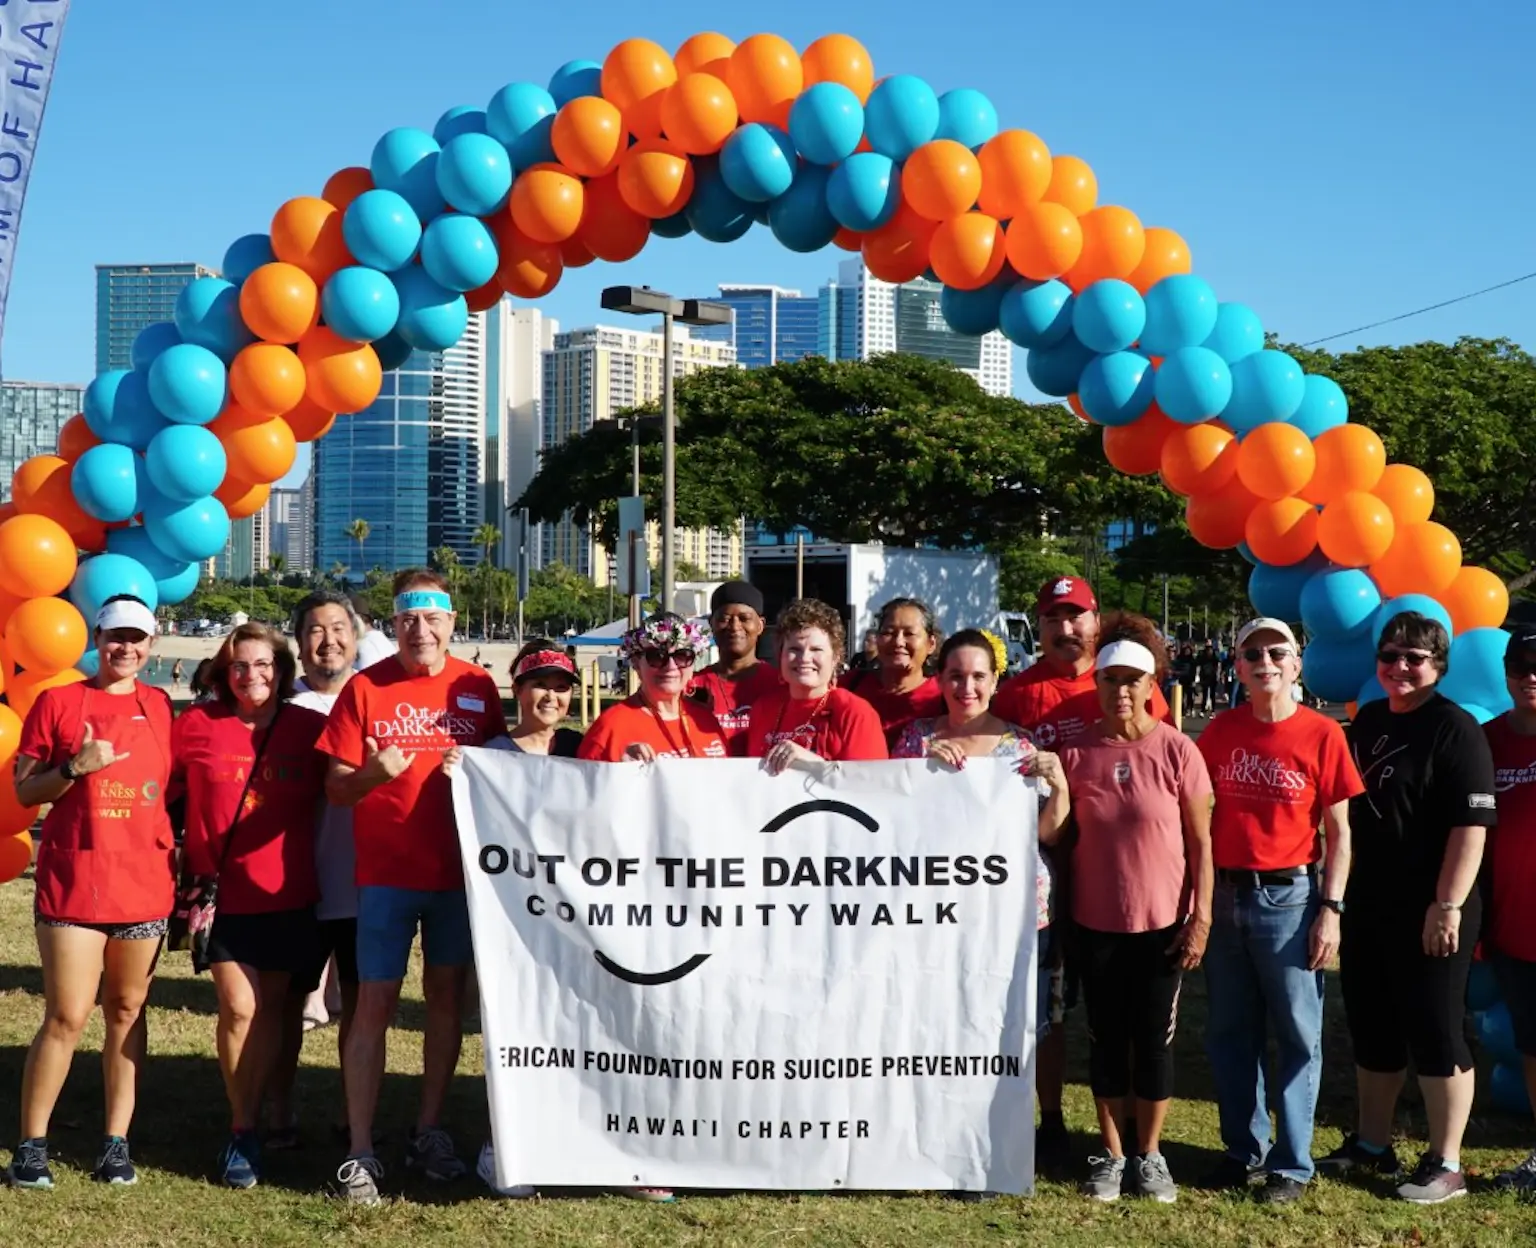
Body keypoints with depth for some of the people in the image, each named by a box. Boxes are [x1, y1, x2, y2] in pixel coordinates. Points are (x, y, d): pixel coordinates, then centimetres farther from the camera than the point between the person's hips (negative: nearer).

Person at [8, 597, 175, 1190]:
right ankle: (31, 1146, 5)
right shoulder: (57, 702, 2)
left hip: (144, 884, 3)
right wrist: (74, 767, -15)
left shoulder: (162, 707, 9)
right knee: (66, 1017, -6)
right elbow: (25, 790, 1)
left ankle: (117, 1141, 14)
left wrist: (182, 859, 4)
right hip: (71, 882, -3)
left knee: (127, 1013, 7)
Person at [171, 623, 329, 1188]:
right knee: (238, 1008, -6)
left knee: (270, 1009, 6)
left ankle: (248, 1127, 18)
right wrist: (182, 859, 2)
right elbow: (160, 790, 7)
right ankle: (241, 1131, 9)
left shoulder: (311, 728, 1)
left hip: (288, 893, 1)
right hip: (222, 892, -1)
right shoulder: (197, 725, 0)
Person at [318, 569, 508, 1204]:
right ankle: (360, 1152, 1)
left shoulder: (477, 687, 4)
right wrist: (371, 775, -23)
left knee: (447, 995, 10)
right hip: (386, 872, -3)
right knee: (375, 1004, -2)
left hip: (458, 870, 3)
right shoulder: (365, 688, -3)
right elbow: (335, 788, -3)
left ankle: (428, 1130, 23)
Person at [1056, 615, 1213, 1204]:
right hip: (1097, 923, 2)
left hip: (1163, 922, -1)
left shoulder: (1177, 751, -7)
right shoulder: (1076, 752, -3)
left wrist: (1202, 917, -6)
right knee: (1106, 1038, 9)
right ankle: (1110, 1156, 21)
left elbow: (1201, 842, -3)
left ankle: (1150, 1155, 21)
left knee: (1154, 1039, 7)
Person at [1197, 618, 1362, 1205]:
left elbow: (1339, 831, -3)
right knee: (1230, 1032, 12)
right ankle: (1244, 1148, 26)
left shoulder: (1321, 734, -5)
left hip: (1289, 897, -4)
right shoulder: (1221, 731, 4)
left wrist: (1331, 909, -9)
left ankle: (1292, 1163, 14)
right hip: (1224, 895, 4)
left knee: (1297, 1035, 3)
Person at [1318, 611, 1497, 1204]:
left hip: (1428, 914, -7)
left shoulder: (1454, 729, -11)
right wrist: (1339, 895, 16)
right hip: (1367, 907, 8)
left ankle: (1445, 1165, 10)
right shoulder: (1367, 721, 11)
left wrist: (1448, 906, -22)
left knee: (1435, 1032, 0)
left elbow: (1471, 824, -17)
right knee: (1371, 1028, 16)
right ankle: (1371, 1145, 30)